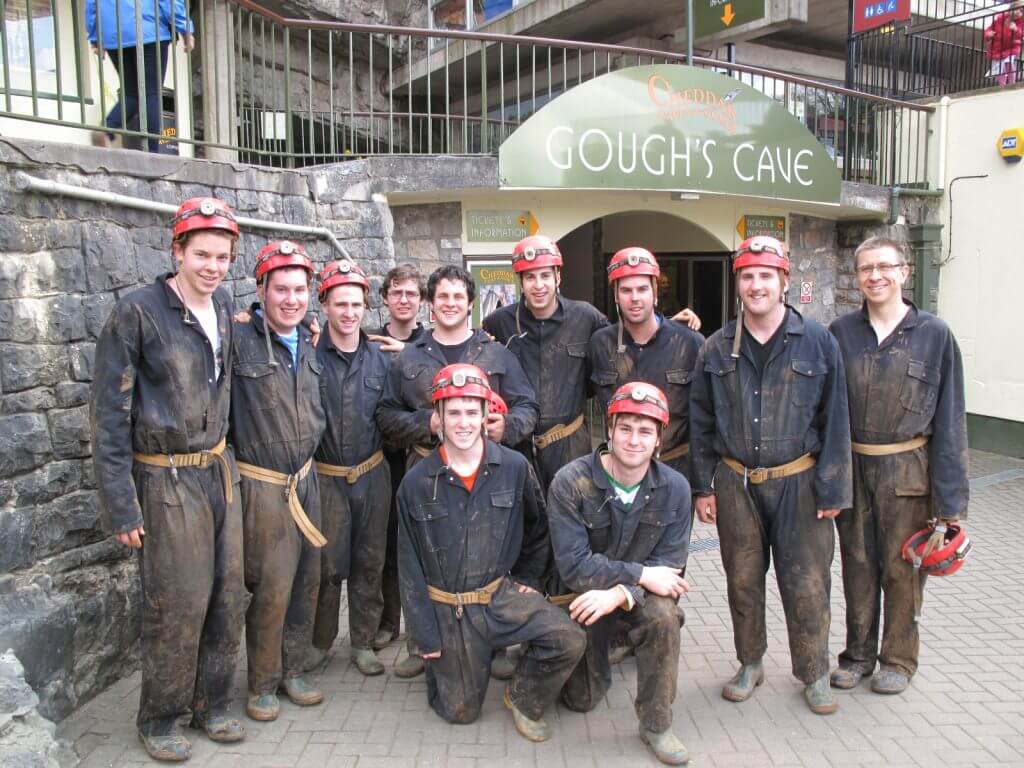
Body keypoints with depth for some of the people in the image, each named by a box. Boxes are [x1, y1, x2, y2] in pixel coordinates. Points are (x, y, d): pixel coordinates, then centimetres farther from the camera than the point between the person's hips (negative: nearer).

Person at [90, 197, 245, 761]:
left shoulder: (224, 308, 4)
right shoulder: (137, 313, -13)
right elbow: (109, 414, -11)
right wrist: (120, 505, -13)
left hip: (219, 470, 6)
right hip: (167, 480, -6)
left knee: (228, 596, 11)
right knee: (178, 605, 1)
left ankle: (212, 704, 30)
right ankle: (159, 721, 23)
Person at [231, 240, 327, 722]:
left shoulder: (307, 344, 9)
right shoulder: (239, 339, -14)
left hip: (306, 479, 7)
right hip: (264, 485, -7)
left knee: (306, 582, 13)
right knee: (272, 588, -1)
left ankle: (292, 671, 30)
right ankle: (262, 685, 20)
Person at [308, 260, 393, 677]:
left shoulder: (380, 357, 3)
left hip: (372, 475, 3)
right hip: (325, 478, -3)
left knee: (369, 563, 11)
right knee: (327, 565, 7)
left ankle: (363, 642, 26)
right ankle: (320, 640, 28)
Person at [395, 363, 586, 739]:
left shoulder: (514, 468, -9)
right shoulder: (416, 483, -9)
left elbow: (537, 528, 9)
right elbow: (409, 565, -4)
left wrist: (527, 579, 8)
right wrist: (426, 635, -4)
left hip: (502, 594, 1)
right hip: (447, 608, -1)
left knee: (569, 640, -22)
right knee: (461, 711, 6)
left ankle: (522, 697, 7)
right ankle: (442, 664, 39)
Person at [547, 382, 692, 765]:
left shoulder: (674, 488, -13)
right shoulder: (571, 482, -23)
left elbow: (669, 567, -13)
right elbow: (574, 566, -25)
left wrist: (619, 593, -30)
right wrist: (640, 574, -28)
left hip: (639, 590, 1)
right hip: (582, 593, -1)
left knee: (663, 616, -32)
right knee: (581, 701, 5)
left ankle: (657, 725, -11)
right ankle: (598, 653, 40)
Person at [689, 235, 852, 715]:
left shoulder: (817, 342, -3)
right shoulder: (718, 349, 3)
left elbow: (834, 420, -2)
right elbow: (701, 423, 7)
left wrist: (831, 490, -5)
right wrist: (703, 487, 4)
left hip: (798, 483, -2)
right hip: (735, 485, 2)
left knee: (807, 585, 5)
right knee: (743, 580, 13)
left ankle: (814, 675, 25)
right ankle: (750, 664, 32)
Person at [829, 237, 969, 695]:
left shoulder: (934, 334, -6)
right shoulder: (841, 333, 0)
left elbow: (949, 417, -5)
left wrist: (948, 495, -7)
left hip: (907, 470, -2)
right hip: (851, 468, 2)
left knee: (902, 567, 9)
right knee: (857, 563, 13)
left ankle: (898, 658, 28)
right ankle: (858, 652, 31)